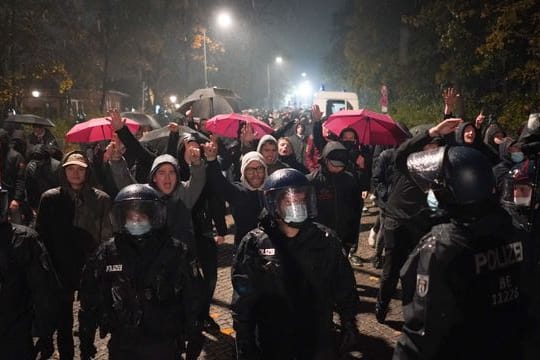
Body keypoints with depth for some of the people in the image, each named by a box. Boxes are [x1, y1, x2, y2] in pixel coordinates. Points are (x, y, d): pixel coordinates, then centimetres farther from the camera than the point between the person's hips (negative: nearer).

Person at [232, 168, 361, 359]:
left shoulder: (326, 240, -6)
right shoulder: (254, 244, -12)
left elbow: (344, 288, 4)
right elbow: (243, 303, -9)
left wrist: (349, 326, 7)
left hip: (319, 343, 2)